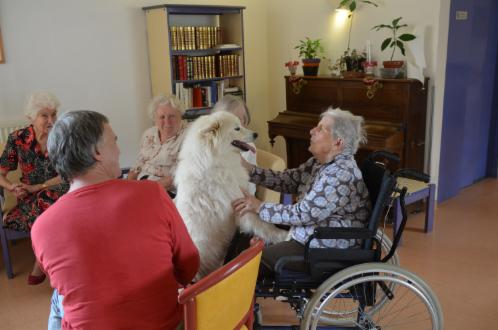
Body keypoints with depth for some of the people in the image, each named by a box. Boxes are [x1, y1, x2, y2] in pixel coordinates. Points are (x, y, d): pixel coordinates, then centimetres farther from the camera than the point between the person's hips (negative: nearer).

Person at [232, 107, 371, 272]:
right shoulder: (320, 162, 3)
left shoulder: (341, 174, -25)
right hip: (311, 236, 9)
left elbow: (303, 214, -25)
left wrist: (259, 207, -17)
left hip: (327, 252, -9)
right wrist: (249, 169, -8)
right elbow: (287, 180, 3)